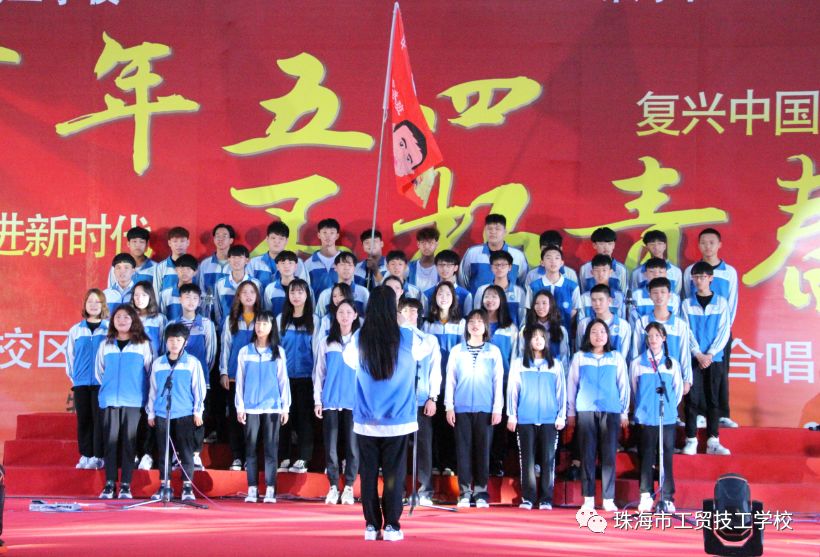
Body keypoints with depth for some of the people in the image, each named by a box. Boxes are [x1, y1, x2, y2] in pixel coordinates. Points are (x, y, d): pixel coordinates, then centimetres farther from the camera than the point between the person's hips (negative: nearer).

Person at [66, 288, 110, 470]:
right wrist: (72, 375, 7)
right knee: (83, 419, 5)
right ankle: (85, 455, 11)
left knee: (99, 419, -5)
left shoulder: (110, 328, 3)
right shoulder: (76, 330, 9)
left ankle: (98, 456, -2)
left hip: (102, 381, -3)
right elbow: (69, 354, 13)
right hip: (81, 382, 3)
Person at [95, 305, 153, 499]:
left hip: (133, 401, -2)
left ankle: (125, 485, 3)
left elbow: (150, 371, 6)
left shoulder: (143, 345, 4)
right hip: (109, 400, 2)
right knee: (110, 441, 0)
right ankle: (109, 484, 4)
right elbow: (99, 371, 16)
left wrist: (138, 390, 6)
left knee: (129, 442, -1)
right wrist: (109, 387, 14)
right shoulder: (105, 345, 10)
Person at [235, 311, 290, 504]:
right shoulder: (245, 351, 5)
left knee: (271, 448, -1)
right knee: (250, 448, 2)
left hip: (272, 407, -1)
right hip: (250, 407, 1)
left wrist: (285, 407, 2)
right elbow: (240, 381, 6)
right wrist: (239, 407, 1)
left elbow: (283, 380, 6)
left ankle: (270, 490, 0)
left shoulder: (278, 352, 5)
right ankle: (252, 489, 4)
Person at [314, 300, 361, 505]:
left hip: (354, 401, -1)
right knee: (331, 445, 1)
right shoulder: (325, 343, 9)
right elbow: (319, 373, 9)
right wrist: (317, 400, 3)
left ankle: (349, 488, 4)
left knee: (352, 445, -1)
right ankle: (333, 487, 6)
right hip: (330, 401, 1)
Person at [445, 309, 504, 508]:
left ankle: (481, 492, 4)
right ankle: (465, 492, 3)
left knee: (483, 449, 0)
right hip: (462, 408, 1)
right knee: (463, 449, 0)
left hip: (485, 409, -1)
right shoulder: (457, 350, 8)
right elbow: (450, 380, 7)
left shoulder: (493, 351, 6)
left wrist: (497, 409, -1)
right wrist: (449, 406, 0)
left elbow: (498, 381, 4)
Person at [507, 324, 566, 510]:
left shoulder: (556, 364, 10)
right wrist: (511, 415, -1)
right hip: (525, 419, 0)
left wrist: (562, 416, 2)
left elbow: (561, 391, 9)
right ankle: (527, 498, 0)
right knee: (527, 458, -1)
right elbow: (512, 390, 6)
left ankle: (546, 499, 0)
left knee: (548, 459, -2)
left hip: (549, 419, 0)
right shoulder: (518, 364, 8)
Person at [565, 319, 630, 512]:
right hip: (585, 411, 0)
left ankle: (609, 499, -1)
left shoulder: (616, 358, 11)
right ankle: (588, 499, -1)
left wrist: (624, 412, 8)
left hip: (611, 411, 0)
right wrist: (571, 413, 9)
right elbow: (571, 385, 12)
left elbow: (623, 385, 12)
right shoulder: (579, 357, 10)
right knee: (587, 454, -3)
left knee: (609, 455, -3)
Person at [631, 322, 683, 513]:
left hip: (668, 418, 1)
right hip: (646, 417, -1)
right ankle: (646, 497, -1)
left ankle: (667, 499, 2)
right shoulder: (637, 363, 5)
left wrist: (670, 406, 13)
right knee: (647, 457, -2)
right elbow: (633, 390, 12)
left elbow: (678, 389, 15)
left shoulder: (672, 364, 8)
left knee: (667, 457, 0)